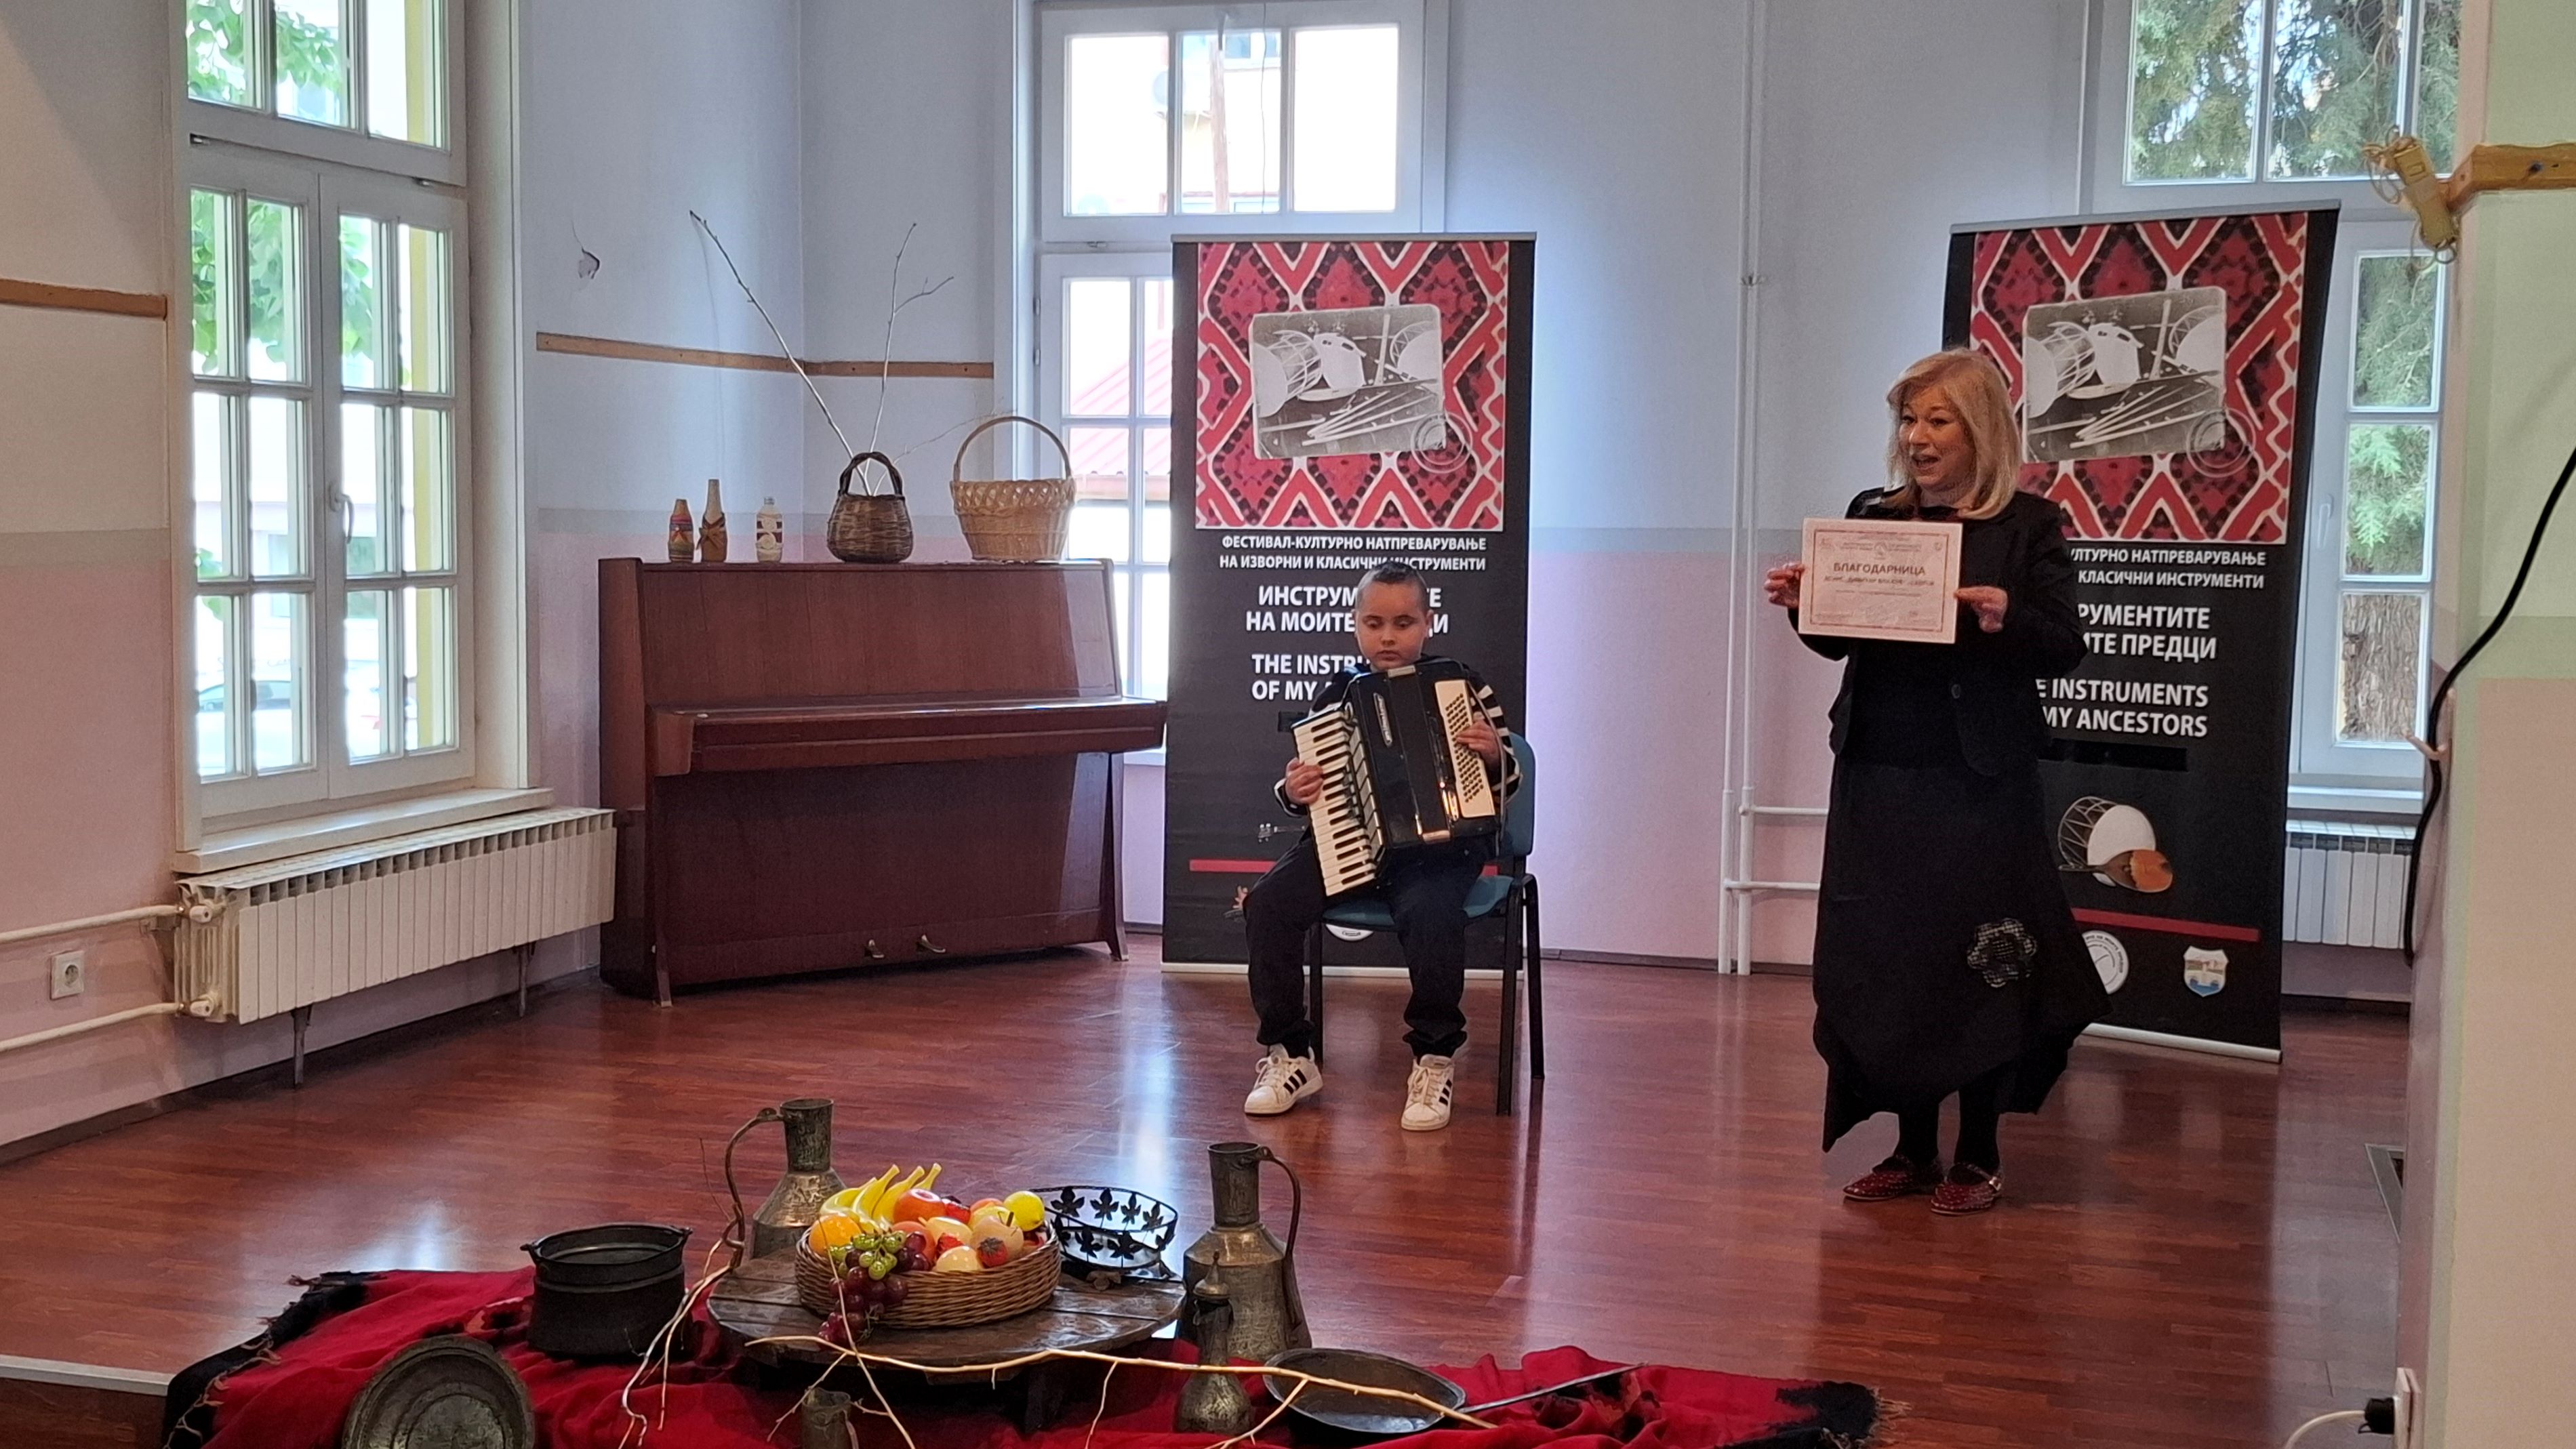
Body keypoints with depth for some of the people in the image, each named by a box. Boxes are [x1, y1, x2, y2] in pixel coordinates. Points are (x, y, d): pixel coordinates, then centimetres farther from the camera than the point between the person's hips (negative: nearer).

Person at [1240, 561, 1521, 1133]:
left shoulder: (1464, 685, 0)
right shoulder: (1336, 694, 6)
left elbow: (1506, 782, 2)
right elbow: (1305, 779, 14)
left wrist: (1494, 757, -20)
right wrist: (1293, 792, -8)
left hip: (1438, 843, -3)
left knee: (1430, 913, -36)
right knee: (1268, 902, -21)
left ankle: (1435, 1060, -12)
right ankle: (1290, 1055, -5)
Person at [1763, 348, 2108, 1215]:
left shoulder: (2029, 528, -2)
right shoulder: (1874, 517, 9)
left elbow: (2065, 650, -7)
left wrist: (2005, 620, -26)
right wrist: (1802, 602, -6)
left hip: (1978, 780, -4)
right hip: (1877, 772, 4)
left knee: (1975, 959, 2)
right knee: (1885, 958, 7)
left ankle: (1978, 1156, 15)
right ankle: (1913, 1149, 19)